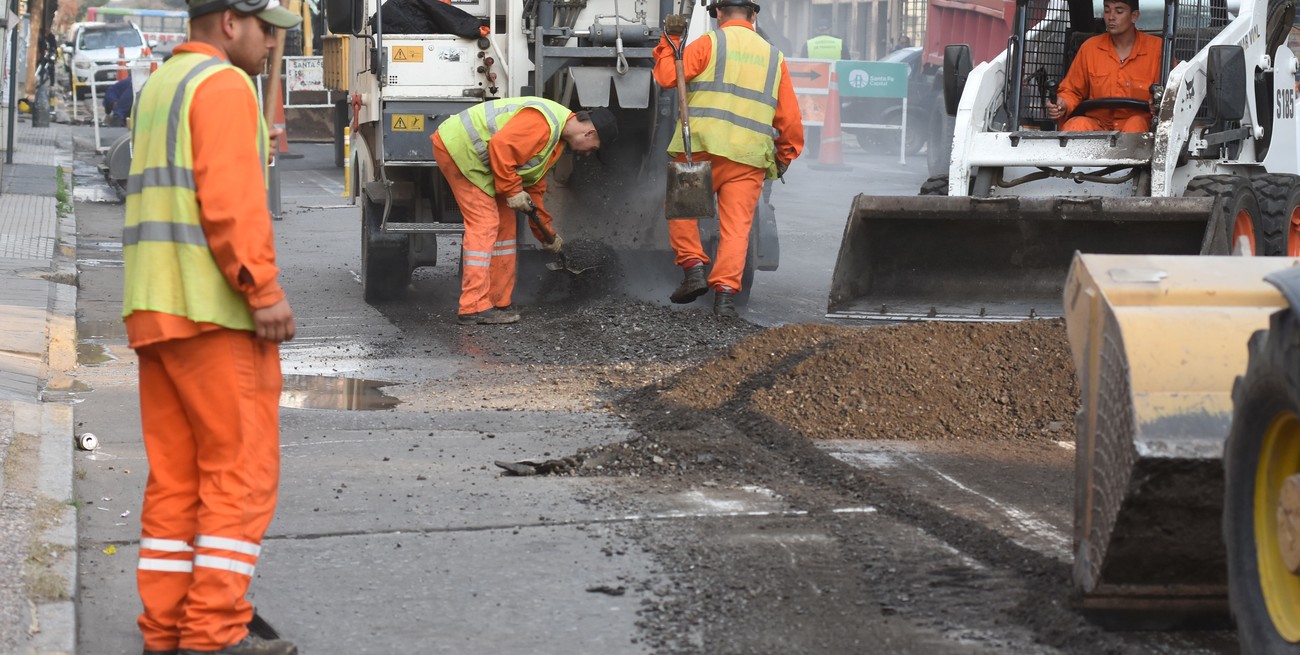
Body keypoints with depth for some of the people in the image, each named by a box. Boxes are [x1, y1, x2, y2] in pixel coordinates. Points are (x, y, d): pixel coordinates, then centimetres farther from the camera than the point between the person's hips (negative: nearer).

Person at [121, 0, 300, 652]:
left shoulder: (157, 88, 20)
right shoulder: (225, 85, -8)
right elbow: (231, 198, -19)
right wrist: (265, 291, -21)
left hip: (155, 307, 9)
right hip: (216, 309, -9)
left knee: (175, 475, 7)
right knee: (240, 470, -6)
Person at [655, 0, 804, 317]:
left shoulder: (710, 43, 1)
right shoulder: (774, 57, 15)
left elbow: (667, 76, -4)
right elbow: (790, 117, 15)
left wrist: (670, 41, 11)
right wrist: (785, 156, 27)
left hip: (703, 148, -3)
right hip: (749, 159, 3)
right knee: (736, 226, 1)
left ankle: (693, 267, 2)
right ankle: (725, 292, -8)